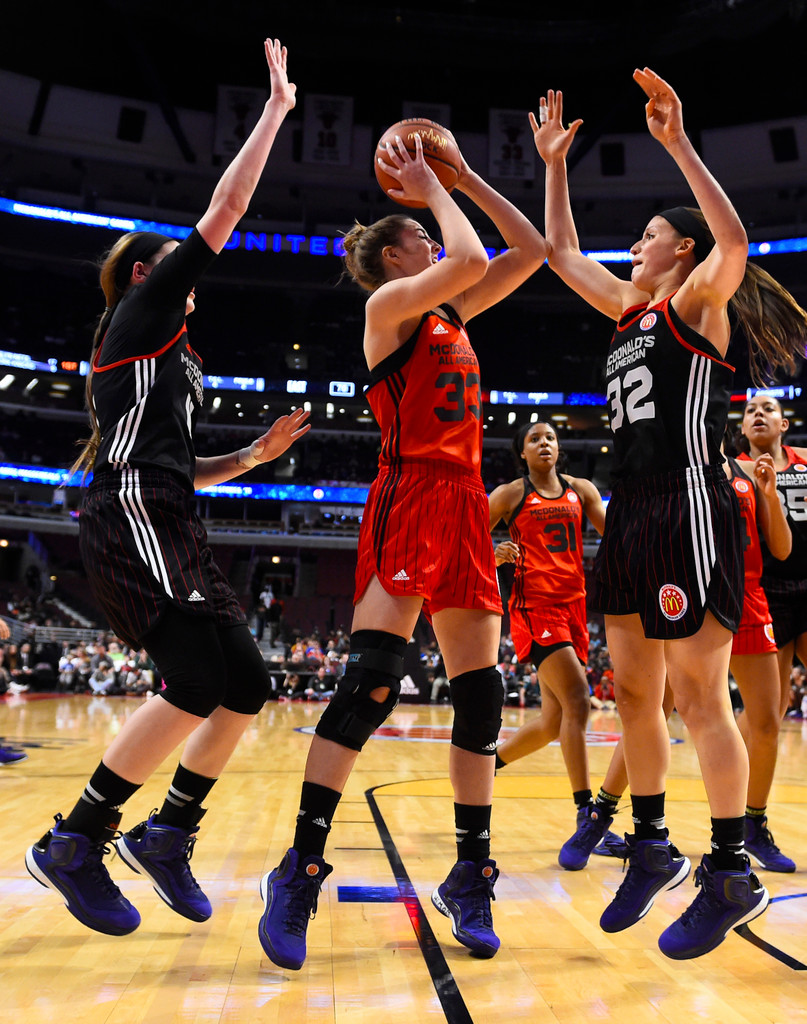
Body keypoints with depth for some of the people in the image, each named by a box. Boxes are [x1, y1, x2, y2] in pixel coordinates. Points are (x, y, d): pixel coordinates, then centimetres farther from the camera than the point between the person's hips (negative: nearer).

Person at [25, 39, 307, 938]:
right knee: (197, 686, -19)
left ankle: (168, 832, 11)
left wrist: (256, 454, 19)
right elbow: (226, 209, 2)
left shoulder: (161, 356, 29)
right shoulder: (141, 309, 6)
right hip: (133, 525, -9)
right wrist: (276, 106, 12)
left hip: (169, 531, 9)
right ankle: (75, 842, -7)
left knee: (245, 688, 2)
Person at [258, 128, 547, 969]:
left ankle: (470, 873, 15)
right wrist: (431, 189, 3)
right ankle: (300, 870, -4)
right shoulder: (387, 305, 0)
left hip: (464, 506, 8)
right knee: (370, 681, -17)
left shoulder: (451, 312, 21)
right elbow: (470, 261, -16)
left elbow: (530, 252, 23)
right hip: (408, 497, -8)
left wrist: (465, 178, 21)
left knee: (479, 692, 4)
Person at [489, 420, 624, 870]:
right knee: (578, 702, -19)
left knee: (553, 722, 7)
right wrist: (496, 555, -19)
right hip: (534, 604, -5)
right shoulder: (509, 494, 2)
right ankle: (589, 817, -13)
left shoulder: (581, 490, 13)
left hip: (573, 605, 5)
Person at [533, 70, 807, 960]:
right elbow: (560, 254, 28)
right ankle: (652, 847, 24)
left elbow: (735, 244, -23)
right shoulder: (631, 310, 21)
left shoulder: (696, 303, -1)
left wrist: (678, 144, -24)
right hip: (632, 513, 8)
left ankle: (732, 875, 9)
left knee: (699, 696, -5)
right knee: (632, 692, 10)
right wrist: (554, 164, 26)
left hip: (688, 507, -8)